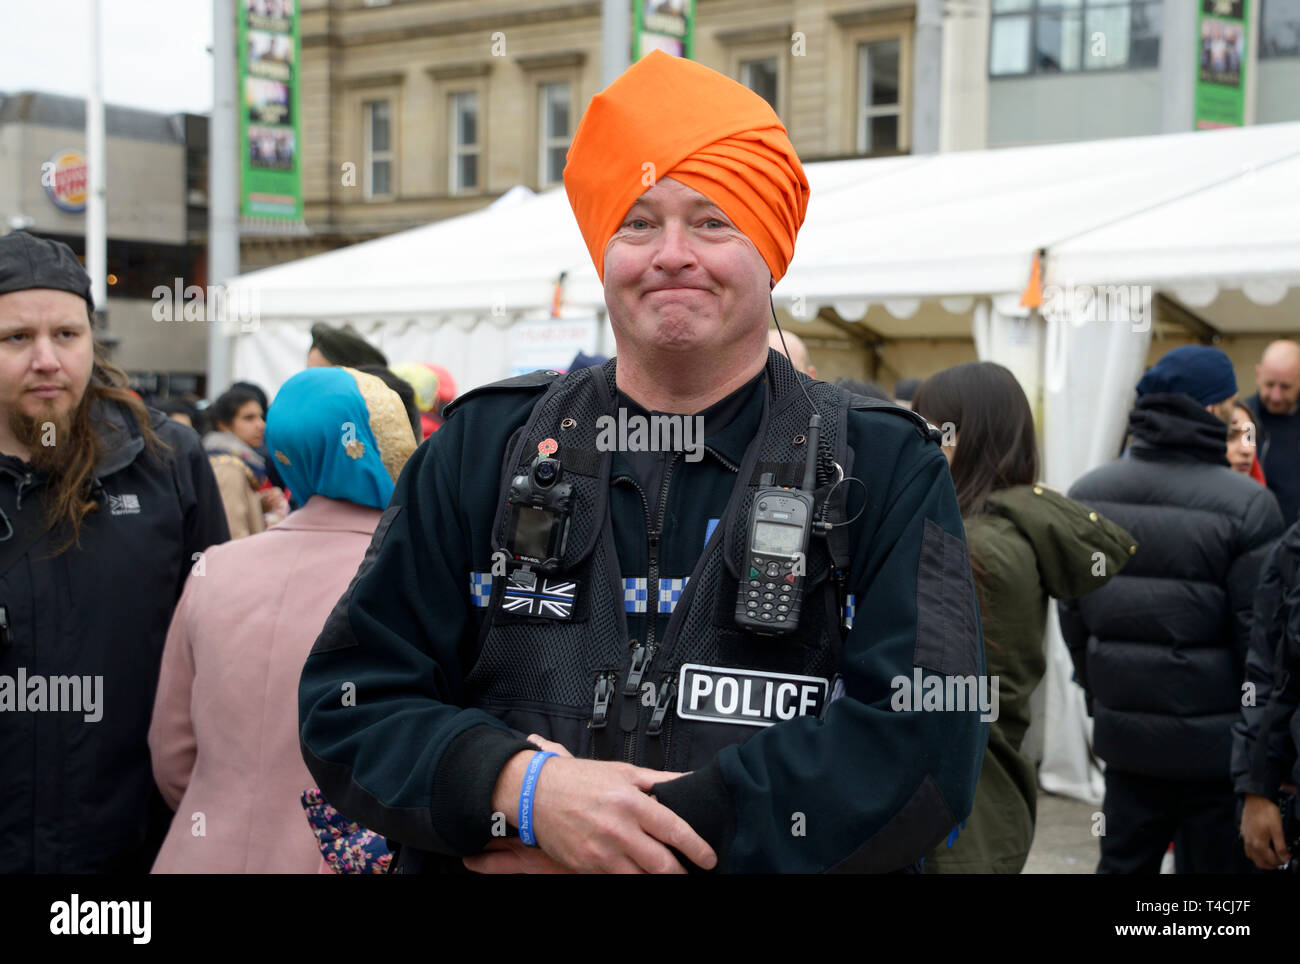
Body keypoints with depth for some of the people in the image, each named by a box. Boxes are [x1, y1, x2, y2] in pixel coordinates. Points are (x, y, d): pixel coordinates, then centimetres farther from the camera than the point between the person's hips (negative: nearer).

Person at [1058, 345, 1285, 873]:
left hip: (1124, 731, 5)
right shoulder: (1246, 504, -14)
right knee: (1213, 861, 5)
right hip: (1216, 742, -5)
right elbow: (1260, 632, -13)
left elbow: (1072, 613, 9)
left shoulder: (1088, 494, 3)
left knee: (1123, 859, 15)